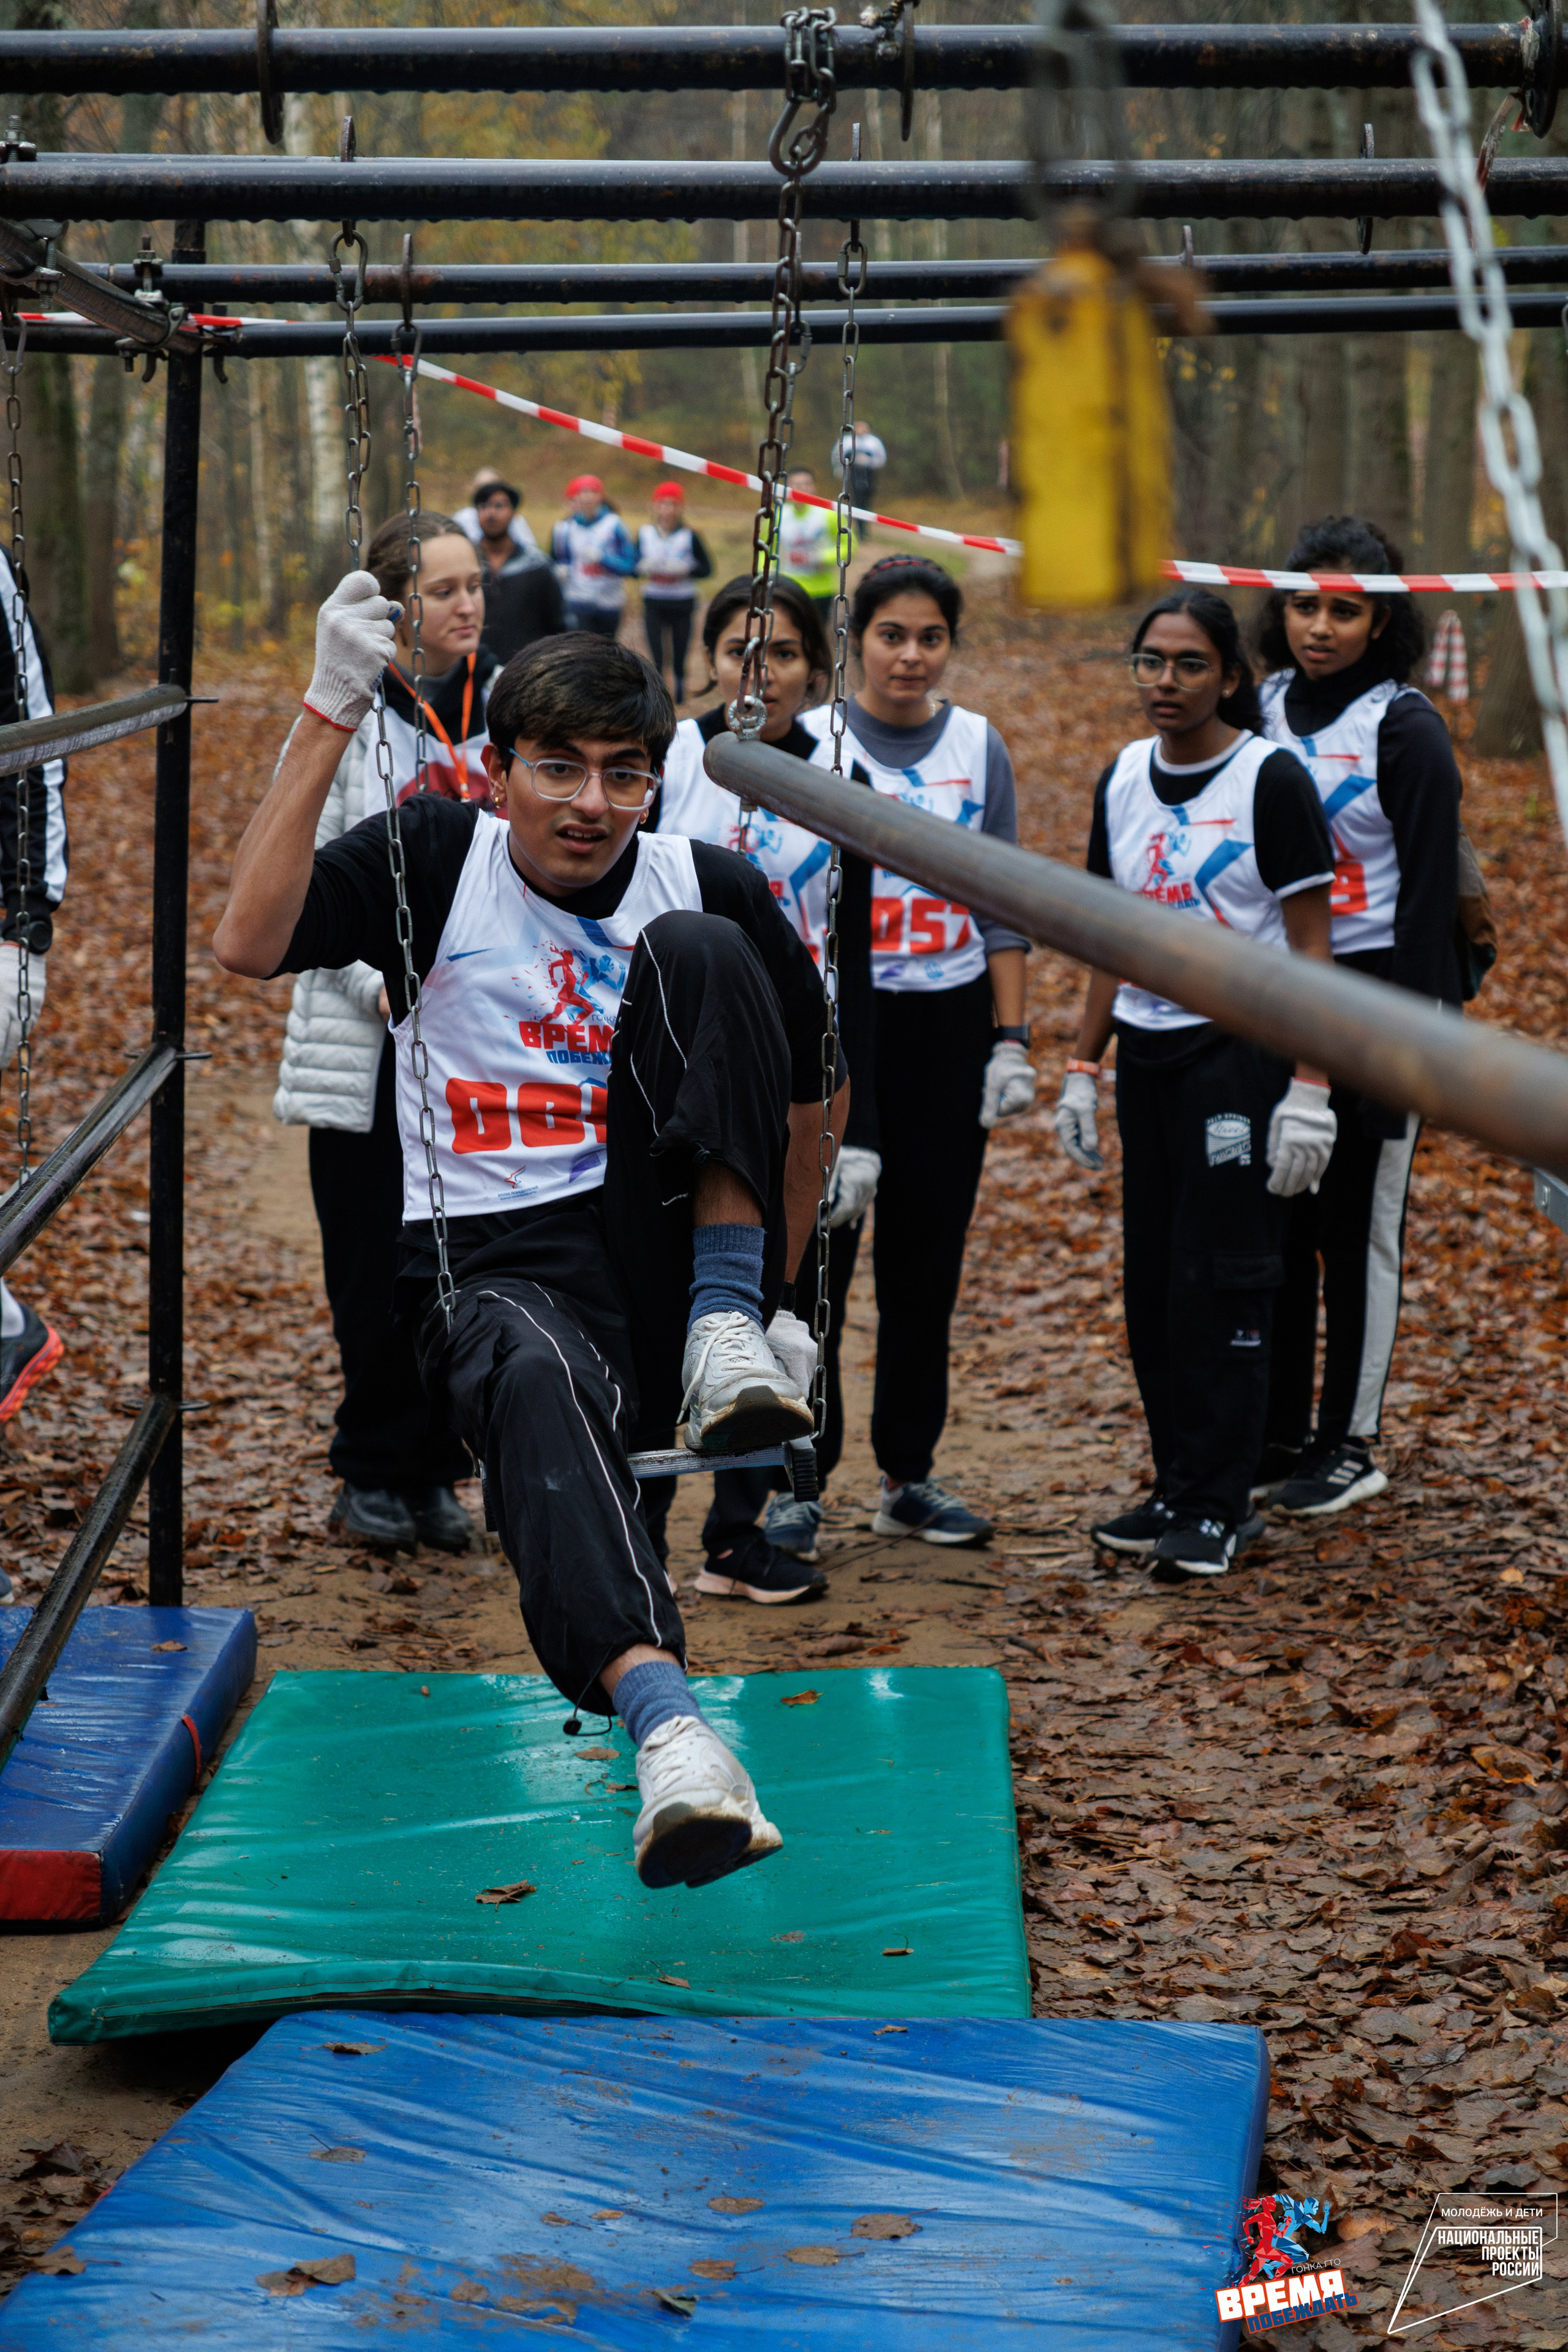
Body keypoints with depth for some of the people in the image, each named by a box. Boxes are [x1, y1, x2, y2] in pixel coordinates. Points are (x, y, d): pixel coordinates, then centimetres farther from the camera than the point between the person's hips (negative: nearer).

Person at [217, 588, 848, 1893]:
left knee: (698, 950, -18)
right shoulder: (436, 857, 4)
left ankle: (726, 1329, -24)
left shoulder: (709, 884, 8)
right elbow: (252, 945, -13)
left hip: (665, 1251, 2)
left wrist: (766, 1296, 19)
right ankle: (666, 1722, -63)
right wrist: (331, 713, -17)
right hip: (496, 1272, -2)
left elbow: (809, 1088, 20)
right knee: (536, 1381, -41)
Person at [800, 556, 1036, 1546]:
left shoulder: (979, 748, 6)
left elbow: (1002, 906, 8)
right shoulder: (810, 744, -2)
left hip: (949, 1024, 3)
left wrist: (1013, 1040, 1)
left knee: (930, 1256, 7)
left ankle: (910, 1474, 17)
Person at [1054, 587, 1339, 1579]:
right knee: (1154, 1281, 8)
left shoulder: (1271, 779, -8)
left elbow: (1312, 949, -9)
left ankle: (1220, 1505, 4)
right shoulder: (1123, 780, 9)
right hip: (1147, 1053, 6)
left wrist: (1309, 1092, -15)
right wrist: (1084, 1069, 13)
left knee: (1224, 1281, -4)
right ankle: (1177, 1487, 19)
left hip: (1241, 1052, -6)